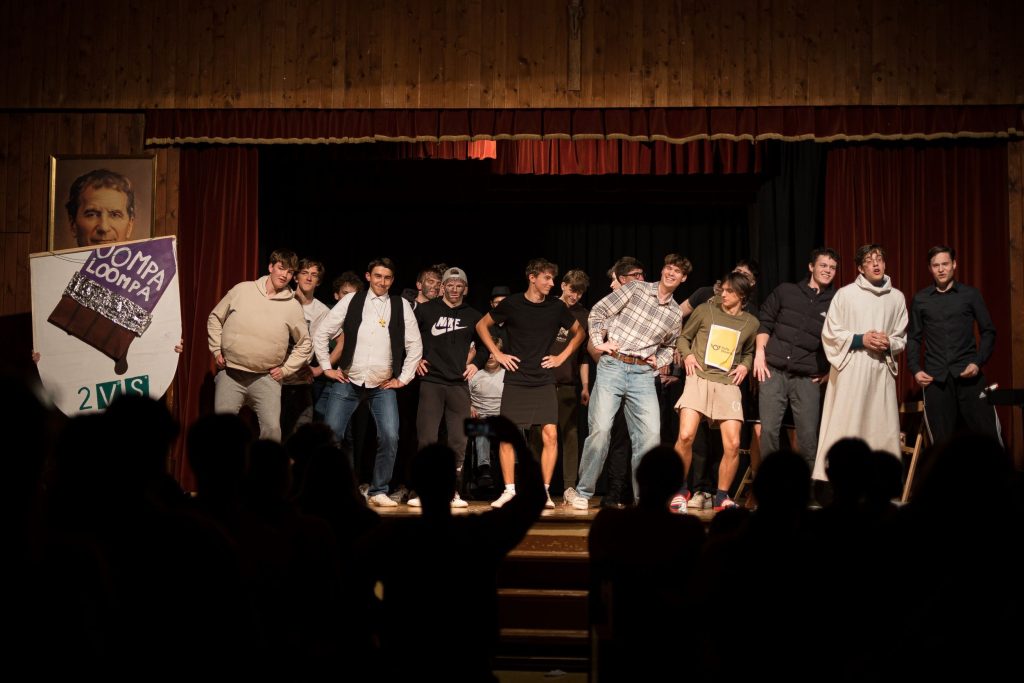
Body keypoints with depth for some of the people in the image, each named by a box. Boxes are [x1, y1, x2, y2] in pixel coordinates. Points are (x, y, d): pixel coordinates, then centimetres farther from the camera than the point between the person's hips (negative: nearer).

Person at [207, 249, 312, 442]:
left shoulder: (293, 307, 3)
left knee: (272, 428, -10)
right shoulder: (242, 290, 3)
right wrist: (216, 350, 6)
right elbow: (215, 318, 13)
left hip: (266, 378, 0)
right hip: (230, 374, 1)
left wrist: (286, 369, 4)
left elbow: (304, 343, 12)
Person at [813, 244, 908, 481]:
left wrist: (888, 343, -5)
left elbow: (902, 339, 16)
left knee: (883, 430, 1)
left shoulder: (897, 297, 11)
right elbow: (830, 333, 2)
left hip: (882, 370, 3)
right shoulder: (845, 294, 1)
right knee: (844, 428, -6)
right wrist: (860, 339, -11)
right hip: (850, 370, -3)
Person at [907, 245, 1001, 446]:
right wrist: (915, 369, 0)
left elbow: (988, 332, 7)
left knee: (988, 432, -6)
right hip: (935, 377, 1)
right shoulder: (920, 299, 9)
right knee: (941, 438, 4)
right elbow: (914, 338, 12)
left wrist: (978, 362, -7)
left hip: (968, 374, -1)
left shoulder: (970, 294, 6)